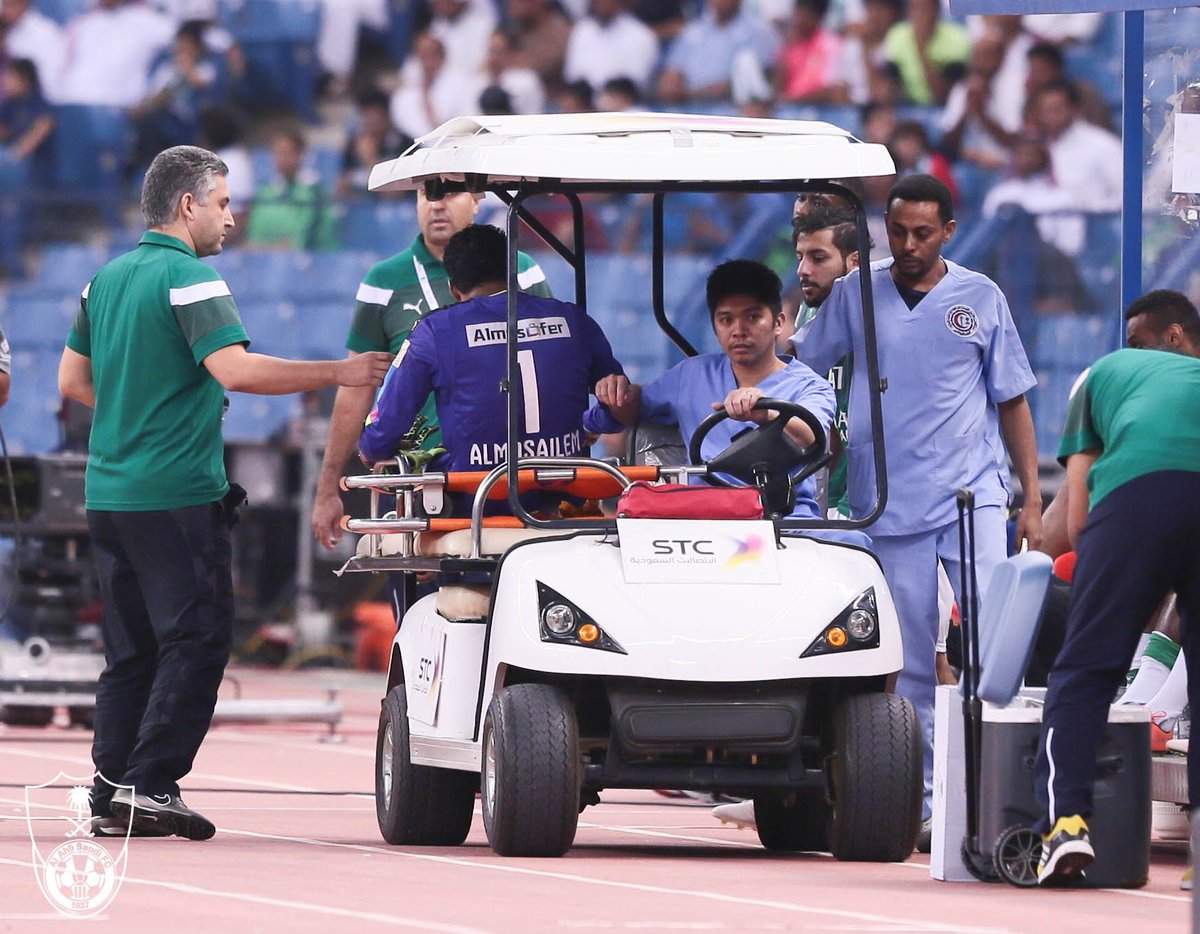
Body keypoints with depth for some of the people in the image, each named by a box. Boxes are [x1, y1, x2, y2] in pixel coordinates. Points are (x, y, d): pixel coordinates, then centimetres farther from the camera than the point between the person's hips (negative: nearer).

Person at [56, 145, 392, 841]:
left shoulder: (107, 279, 14)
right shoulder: (189, 277, -11)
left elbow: (73, 380, 20)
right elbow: (235, 369, -23)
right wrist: (337, 373, -17)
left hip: (109, 490, 8)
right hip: (179, 491, -8)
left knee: (131, 649, 12)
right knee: (196, 640, -5)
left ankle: (110, 790, 9)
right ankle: (150, 784, -12)